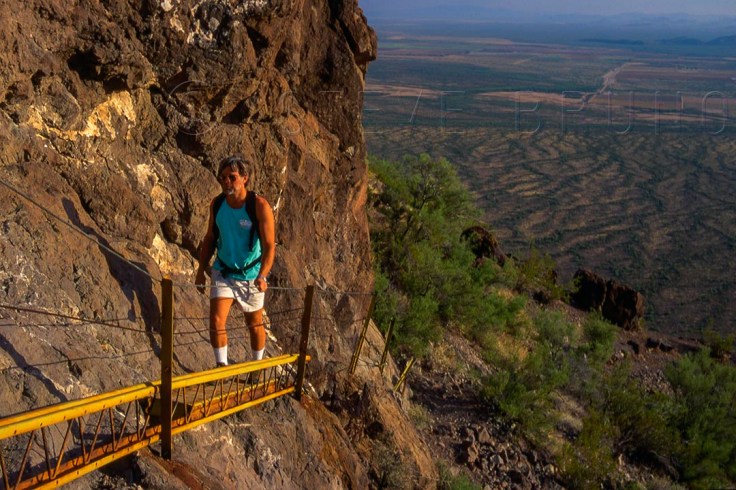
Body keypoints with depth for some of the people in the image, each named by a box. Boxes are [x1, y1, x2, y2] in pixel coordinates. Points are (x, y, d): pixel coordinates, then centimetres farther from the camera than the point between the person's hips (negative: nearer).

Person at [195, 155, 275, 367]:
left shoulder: (259, 206, -19)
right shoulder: (216, 204, -5)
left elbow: (269, 246, -22)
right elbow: (210, 238, 9)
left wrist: (262, 276, -36)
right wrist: (201, 270, 6)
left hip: (251, 276, -3)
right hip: (223, 272, 3)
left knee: (254, 324, 14)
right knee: (216, 321, -12)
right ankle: (221, 365, 4)